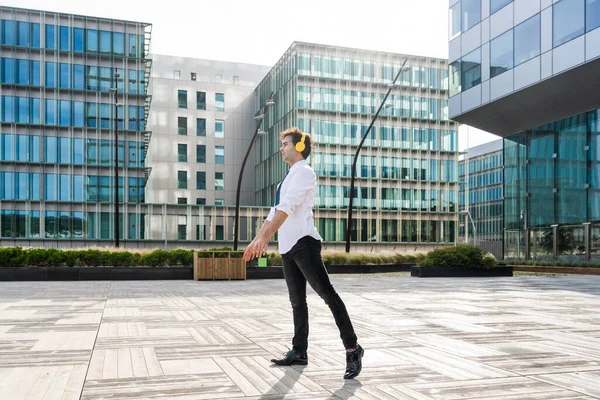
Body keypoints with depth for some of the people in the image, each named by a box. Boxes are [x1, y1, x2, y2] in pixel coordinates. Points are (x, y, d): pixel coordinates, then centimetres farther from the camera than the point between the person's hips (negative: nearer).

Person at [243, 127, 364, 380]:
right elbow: (275, 211, 25)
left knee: (326, 293, -11)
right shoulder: (288, 178, 22)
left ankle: (352, 348, -7)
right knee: (297, 301, 12)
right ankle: (299, 351, 20)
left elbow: (287, 207, -19)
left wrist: (266, 236, -26)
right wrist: (257, 240, 23)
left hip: (303, 242, -9)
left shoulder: (304, 172, -6)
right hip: (287, 246, 9)